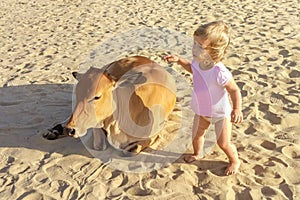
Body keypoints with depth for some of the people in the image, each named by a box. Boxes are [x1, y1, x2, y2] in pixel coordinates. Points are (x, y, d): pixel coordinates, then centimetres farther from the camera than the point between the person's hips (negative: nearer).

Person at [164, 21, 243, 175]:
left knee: (224, 143, 8)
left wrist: (237, 109, -38)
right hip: (201, 110, 6)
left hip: (220, 112, -6)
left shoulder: (220, 73, -38)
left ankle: (235, 161, 38)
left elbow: (234, 90, -26)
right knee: (196, 135, 24)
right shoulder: (198, 62, -17)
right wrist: (179, 60, 1)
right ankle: (197, 154, 55)